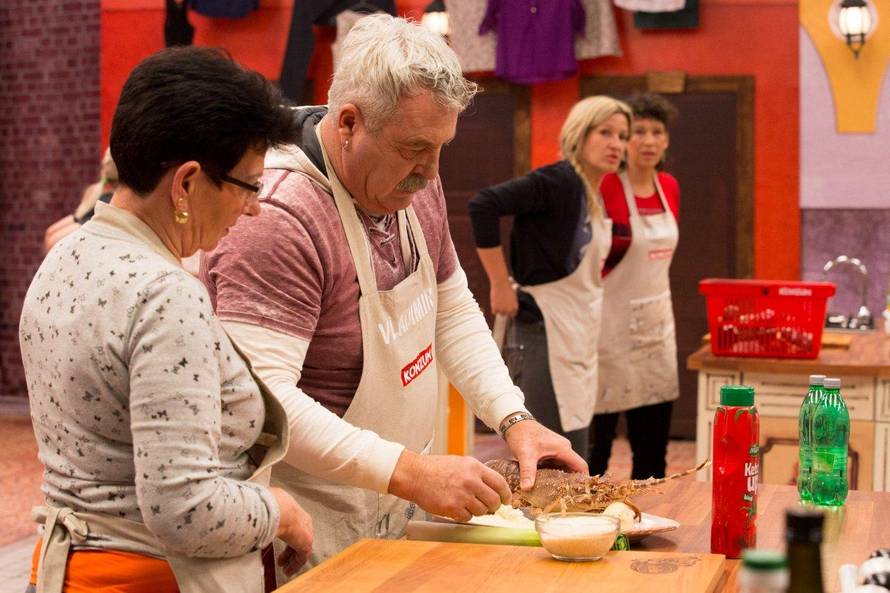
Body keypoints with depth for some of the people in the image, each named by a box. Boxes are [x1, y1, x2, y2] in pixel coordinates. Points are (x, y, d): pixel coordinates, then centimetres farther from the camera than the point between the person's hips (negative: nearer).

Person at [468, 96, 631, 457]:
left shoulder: (593, 198, 13)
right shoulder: (559, 181, -14)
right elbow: (483, 205, -25)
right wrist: (501, 286, -21)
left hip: (578, 341, 10)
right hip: (545, 336, -10)